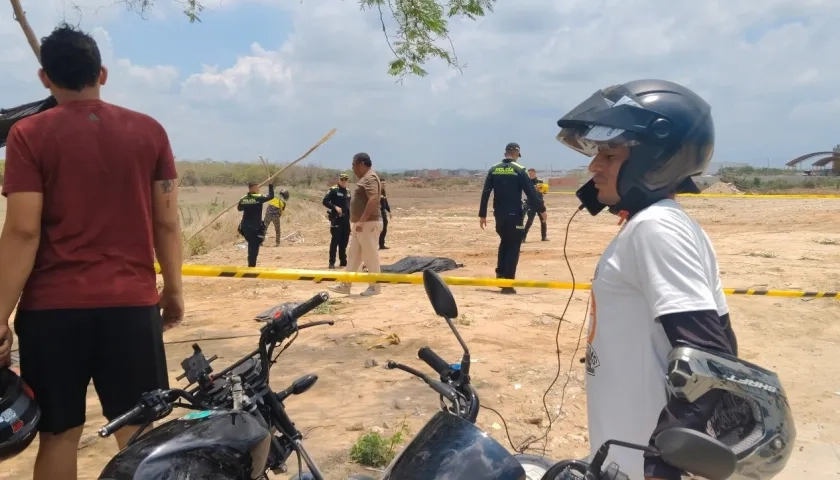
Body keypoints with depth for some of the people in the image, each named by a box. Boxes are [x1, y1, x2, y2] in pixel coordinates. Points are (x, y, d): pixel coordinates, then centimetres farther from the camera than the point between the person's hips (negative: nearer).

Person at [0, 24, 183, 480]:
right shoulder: (149, 130, 3)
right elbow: (167, 222, 3)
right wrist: (173, 289, 13)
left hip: (53, 306, -1)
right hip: (132, 303, 1)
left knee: (59, 434, 11)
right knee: (140, 430, 10)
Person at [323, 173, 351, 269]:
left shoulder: (348, 191, 15)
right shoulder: (333, 190, -6)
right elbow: (325, 201, -11)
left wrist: (349, 215, 15)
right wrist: (335, 207, -22)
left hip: (346, 219, 7)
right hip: (336, 218, -7)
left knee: (344, 241, 10)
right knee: (335, 240, -8)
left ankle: (343, 261, 20)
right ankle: (332, 262, -5)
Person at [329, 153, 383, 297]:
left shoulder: (370, 178, -14)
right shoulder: (364, 178, 19)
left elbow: (373, 199, -27)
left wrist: (362, 221, -29)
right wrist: (355, 222, 22)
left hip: (368, 224, -11)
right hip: (360, 224, 11)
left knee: (370, 255, -3)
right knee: (353, 255, 11)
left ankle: (375, 287, 6)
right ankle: (346, 285, 16)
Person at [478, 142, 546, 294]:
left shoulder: (493, 170, 4)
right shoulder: (519, 170, -7)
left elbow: (485, 193, 2)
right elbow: (531, 192, -8)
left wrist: (482, 214, 6)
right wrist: (541, 209, 3)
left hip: (499, 215, 4)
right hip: (514, 215, -4)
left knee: (504, 242, 25)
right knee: (513, 246, 3)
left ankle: (500, 274, 18)